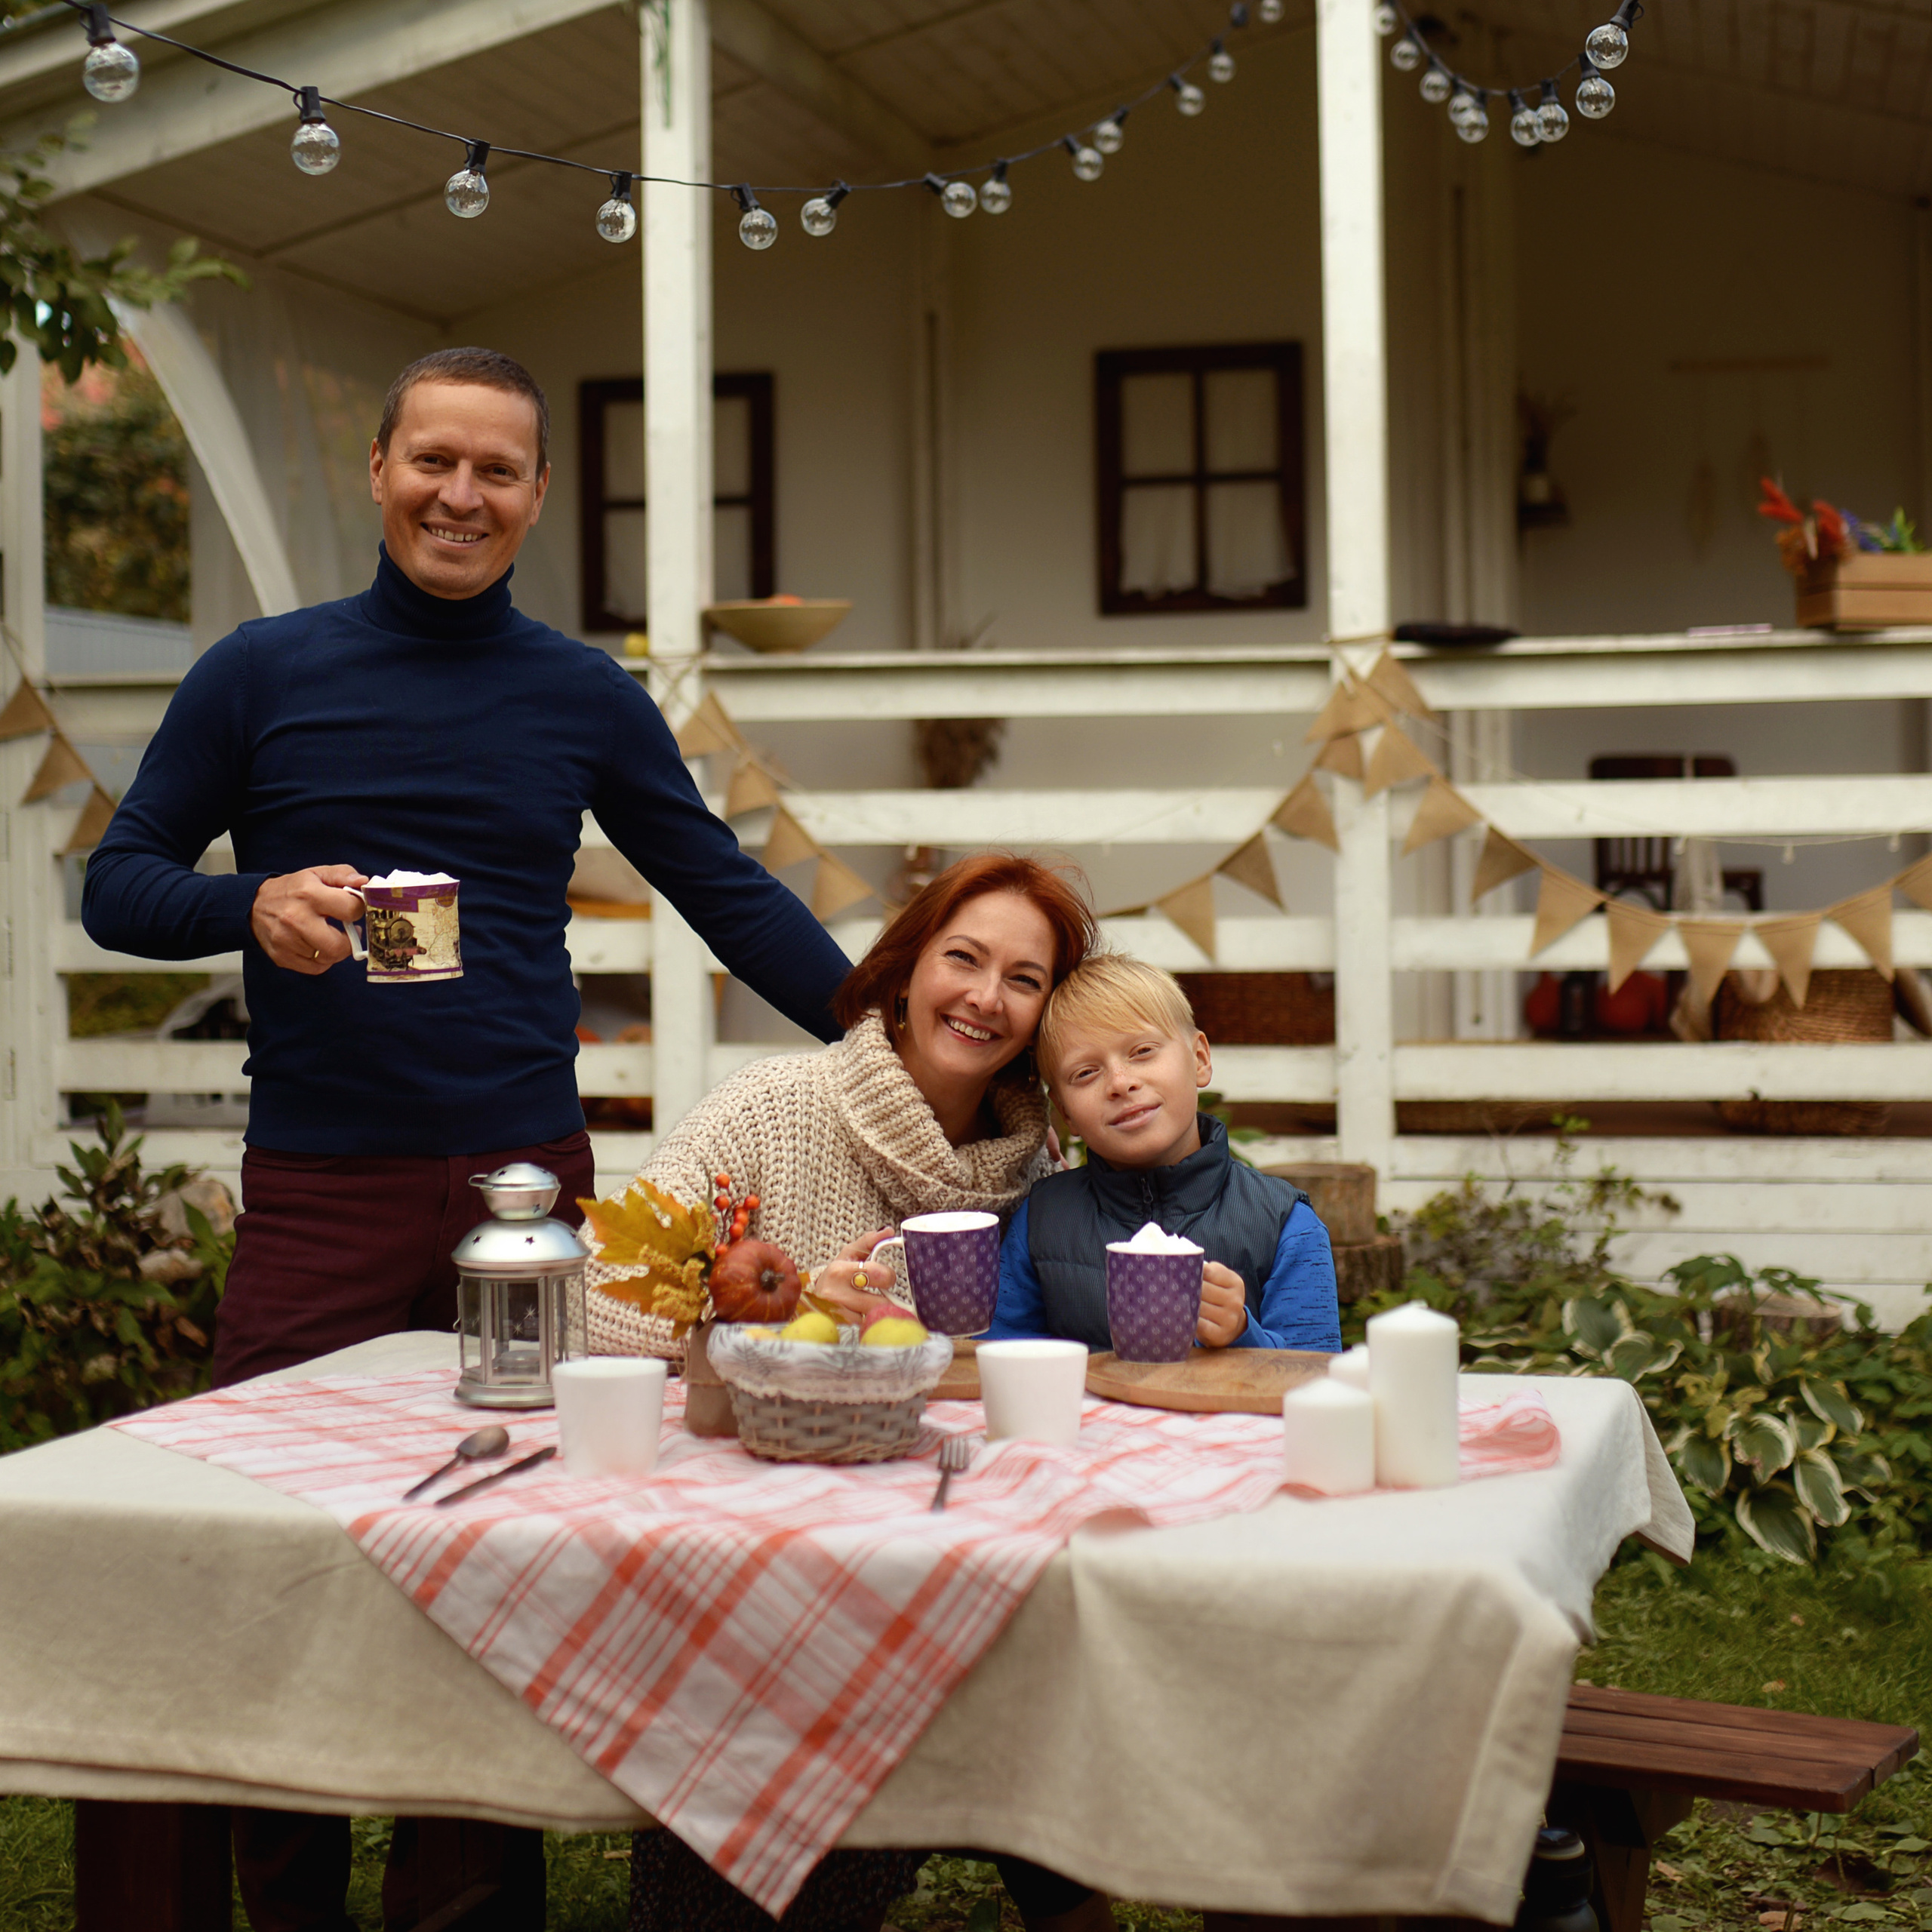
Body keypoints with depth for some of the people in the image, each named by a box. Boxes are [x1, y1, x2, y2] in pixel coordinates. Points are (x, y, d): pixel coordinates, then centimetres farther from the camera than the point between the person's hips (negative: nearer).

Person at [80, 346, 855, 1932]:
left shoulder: (586, 700, 8)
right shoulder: (261, 674, 5)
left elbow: (727, 894, 12)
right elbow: (120, 883, 6)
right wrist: (254, 907, -15)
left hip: (527, 1177, 1)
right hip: (317, 1201, -1)